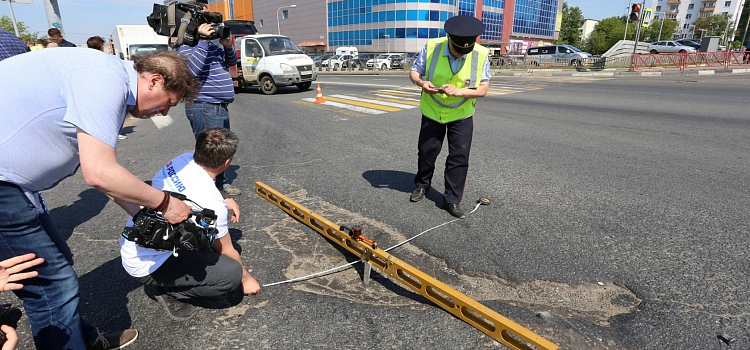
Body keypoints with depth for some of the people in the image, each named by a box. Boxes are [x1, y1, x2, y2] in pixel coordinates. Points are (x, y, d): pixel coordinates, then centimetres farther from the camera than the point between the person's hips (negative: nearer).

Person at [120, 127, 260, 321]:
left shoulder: (182, 159, -9)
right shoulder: (212, 203, -28)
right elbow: (227, 252, -11)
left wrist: (226, 199, 4)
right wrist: (246, 278, 7)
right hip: (147, 266, -8)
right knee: (232, 273, -19)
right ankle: (172, 293, 1)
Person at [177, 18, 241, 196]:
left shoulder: (212, 44, 15)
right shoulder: (185, 47, -9)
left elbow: (232, 62, 20)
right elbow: (193, 69, -26)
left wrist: (227, 45, 0)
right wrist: (202, 41, -23)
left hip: (221, 107, 9)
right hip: (204, 108, -9)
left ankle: (221, 183, 35)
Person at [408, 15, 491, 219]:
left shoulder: (481, 55, -18)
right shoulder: (431, 47, -19)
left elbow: (483, 89, -15)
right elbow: (414, 72, -7)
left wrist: (459, 91, -32)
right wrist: (421, 82, -30)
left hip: (461, 115, 0)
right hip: (432, 111, 1)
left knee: (459, 157, -1)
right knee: (426, 151, 12)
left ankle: (452, 200, 12)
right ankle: (421, 185, 38)